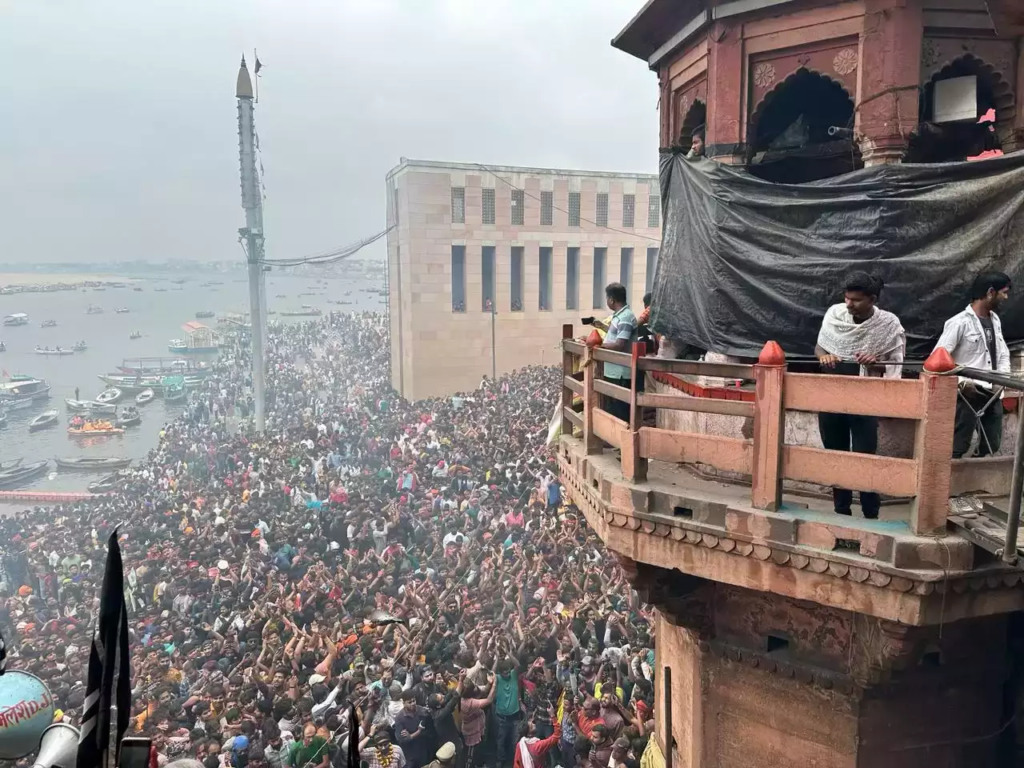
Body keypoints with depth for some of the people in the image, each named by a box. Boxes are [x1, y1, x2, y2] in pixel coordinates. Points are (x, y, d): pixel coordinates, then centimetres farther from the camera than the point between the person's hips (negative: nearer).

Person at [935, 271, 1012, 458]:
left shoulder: (995, 320, 12)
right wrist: (961, 382, -20)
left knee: (991, 447, 13)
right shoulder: (959, 322, -12)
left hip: (992, 394, 8)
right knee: (957, 447, -4)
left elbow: (1003, 353, 19)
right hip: (969, 395, -8)